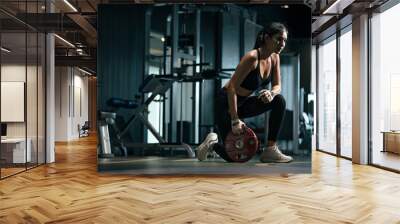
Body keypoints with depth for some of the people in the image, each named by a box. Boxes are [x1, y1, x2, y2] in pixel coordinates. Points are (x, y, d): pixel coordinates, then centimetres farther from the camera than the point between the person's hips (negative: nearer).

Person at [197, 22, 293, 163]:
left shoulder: (275, 58, -3)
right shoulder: (252, 57, -26)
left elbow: (277, 85, 2)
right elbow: (232, 87, -26)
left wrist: (271, 93, -24)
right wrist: (235, 120, -26)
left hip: (244, 102, 7)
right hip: (226, 103, -7)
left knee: (279, 101, -16)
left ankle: (270, 150, -8)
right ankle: (212, 143, 27)